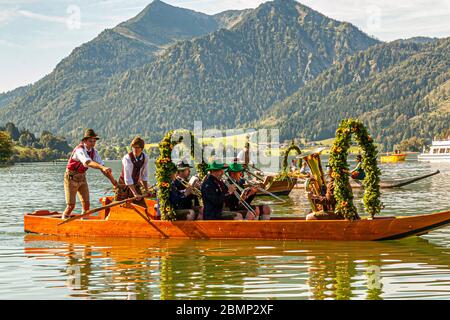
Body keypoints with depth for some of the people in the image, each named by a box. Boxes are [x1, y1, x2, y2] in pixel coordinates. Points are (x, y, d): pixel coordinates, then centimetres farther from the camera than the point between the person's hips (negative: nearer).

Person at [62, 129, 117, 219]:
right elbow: (88, 162, -45)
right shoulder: (80, 150, -26)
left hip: (82, 178, 7)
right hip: (71, 178, -7)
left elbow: (101, 165, -4)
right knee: (71, 206, -8)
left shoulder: (93, 151, -3)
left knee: (86, 204, 2)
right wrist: (102, 167, -61)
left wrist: (113, 181, -11)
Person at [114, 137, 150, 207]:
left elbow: (144, 176, 4)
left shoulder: (145, 158, -7)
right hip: (124, 186, -5)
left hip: (135, 185, 5)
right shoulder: (127, 158, -23)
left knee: (143, 207, 3)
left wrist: (146, 190, 1)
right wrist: (135, 194, -32)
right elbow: (127, 179, -28)